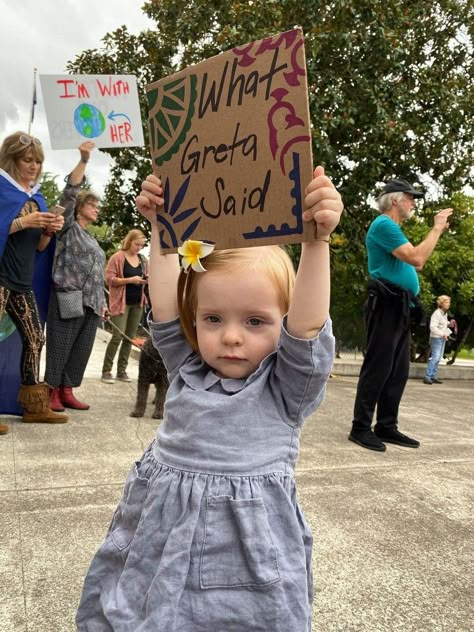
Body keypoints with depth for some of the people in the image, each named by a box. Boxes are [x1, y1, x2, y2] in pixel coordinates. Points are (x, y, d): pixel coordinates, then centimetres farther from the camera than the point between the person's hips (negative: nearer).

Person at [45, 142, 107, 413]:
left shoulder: (92, 239, 24)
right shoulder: (69, 228, 4)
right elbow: (70, 192, -10)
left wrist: (102, 301, 20)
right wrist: (84, 160, -17)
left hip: (91, 302, 7)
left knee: (81, 349, 5)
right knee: (60, 347, -4)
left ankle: (67, 391, 12)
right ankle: (51, 393, 4)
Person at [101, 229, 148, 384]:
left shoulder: (143, 260, 11)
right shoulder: (117, 257, -7)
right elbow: (109, 279, -11)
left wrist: (148, 279, -4)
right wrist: (130, 280, -20)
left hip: (137, 303, 6)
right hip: (122, 302, -6)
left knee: (130, 337, 6)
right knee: (118, 336, -10)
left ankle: (122, 370, 14)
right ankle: (106, 371, 0)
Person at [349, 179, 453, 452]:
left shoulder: (393, 228, 22)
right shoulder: (384, 225, -10)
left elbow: (416, 263, 24)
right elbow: (416, 258, -19)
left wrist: (438, 232, 19)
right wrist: (436, 228, -9)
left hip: (400, 308, 10)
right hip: (386, 306, -10)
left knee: (399, 371, 10)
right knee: (377, 369, -8)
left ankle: (387, 426, 17)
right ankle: (361, 428, -1)